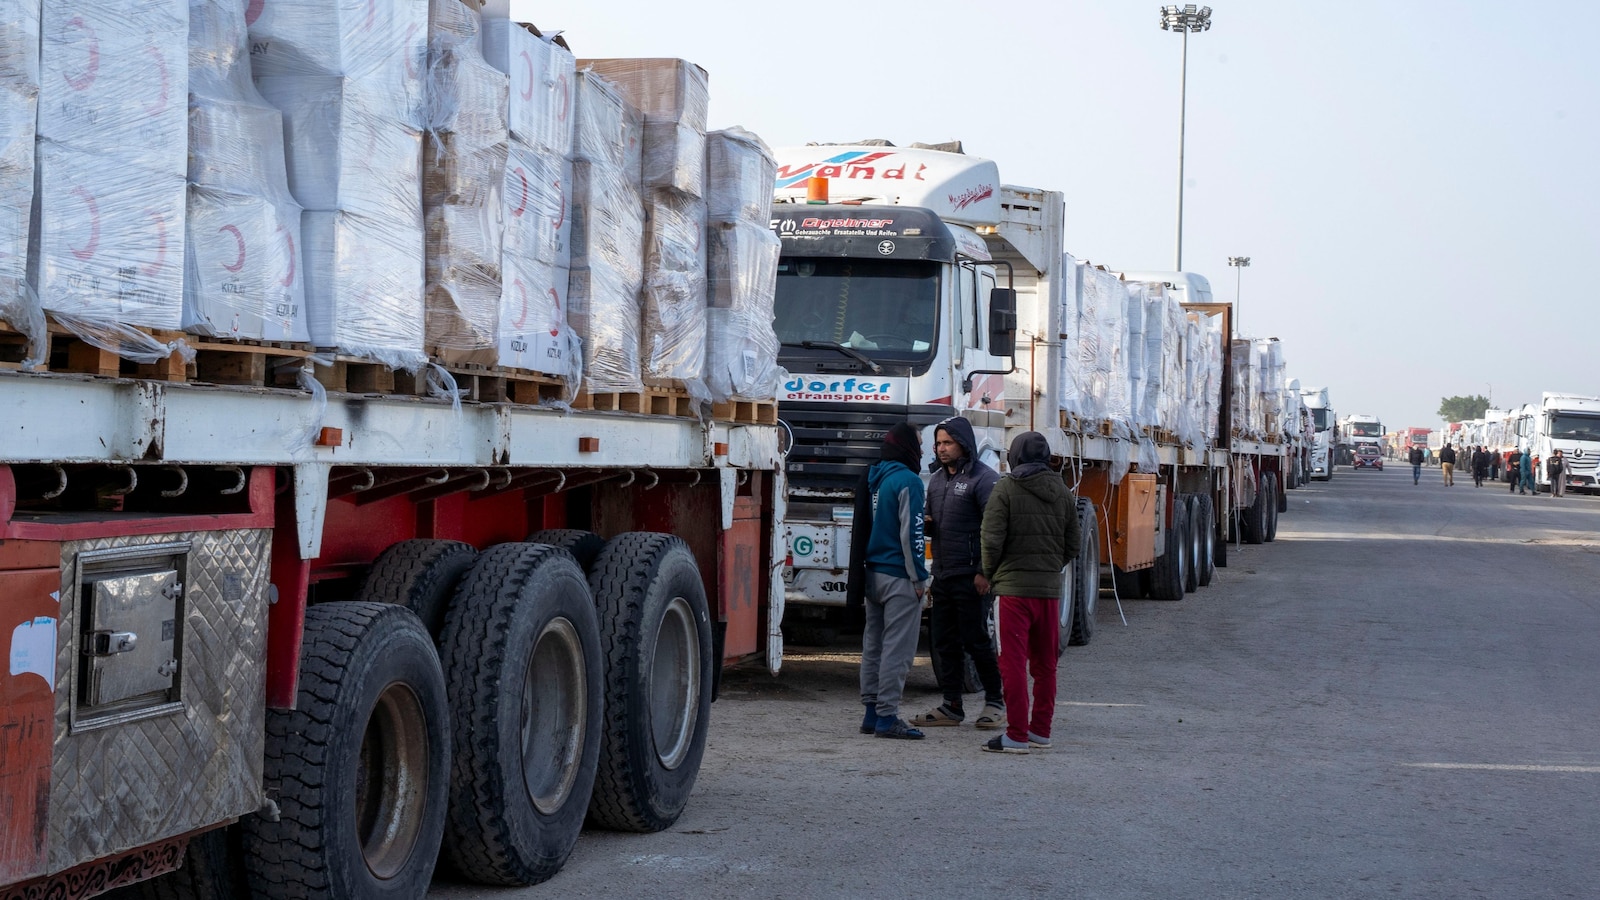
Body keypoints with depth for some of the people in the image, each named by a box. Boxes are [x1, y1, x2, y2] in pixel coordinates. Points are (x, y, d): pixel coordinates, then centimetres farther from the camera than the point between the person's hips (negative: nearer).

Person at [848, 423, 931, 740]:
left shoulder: (872, 479, 13)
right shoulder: (908, 481, -12)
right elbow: (910, 533, -16)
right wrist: (919, 578, -11)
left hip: (872, 573, 8)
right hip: (899, 577, -8)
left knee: (874, 644, 12)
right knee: (897, 648, -6)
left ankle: (871, 713, 16)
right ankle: (887, 717, -6)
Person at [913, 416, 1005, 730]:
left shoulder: (983, 478, -10)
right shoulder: (937, 478, 16)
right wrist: (926, 525, 2)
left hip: (970, 575, -8)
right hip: (942, 573, 8)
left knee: (975, 639, -3)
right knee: (944, 640, 8)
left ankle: (996, 700, 12)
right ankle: (951, 706, 15)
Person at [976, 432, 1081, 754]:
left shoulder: (1006, 489, -7)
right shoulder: (1062, 492, 10)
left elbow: (993, 538, -11)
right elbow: (1073, 543, 13)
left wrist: (987, 573, 4)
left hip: (1014, 585, -5)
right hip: (1051, 587, 5)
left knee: (1013, 662, -4)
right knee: (1045, 663, 14)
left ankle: (1017, 735, -6)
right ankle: (1041, 730, 20)